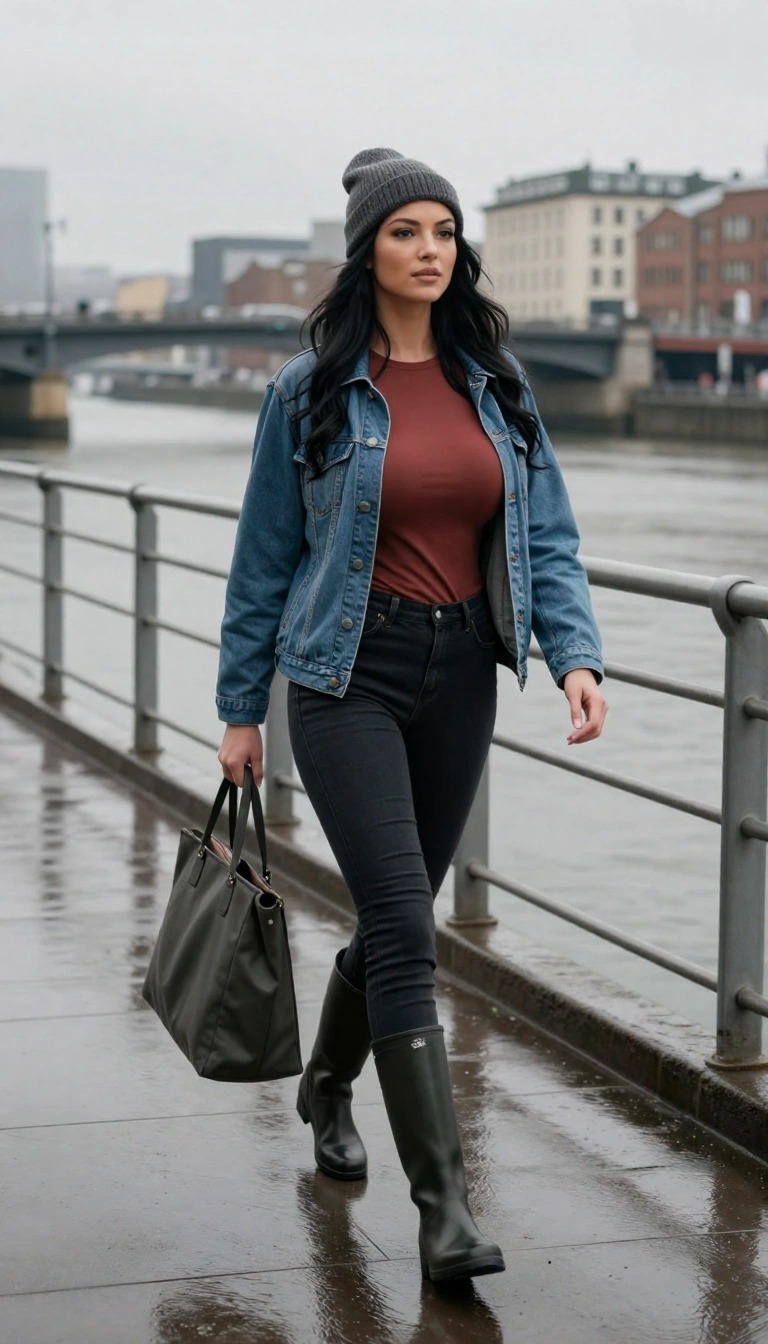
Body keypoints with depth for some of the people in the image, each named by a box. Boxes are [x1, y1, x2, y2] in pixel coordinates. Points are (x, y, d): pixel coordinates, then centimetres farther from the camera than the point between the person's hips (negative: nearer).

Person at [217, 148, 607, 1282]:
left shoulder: (492, 379, 6)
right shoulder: (312, 388, -4)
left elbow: (546, 532, 6)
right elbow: (266, 554, 2)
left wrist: (576, 652, -10)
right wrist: (242, 707, 4)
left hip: (462, 673, 4)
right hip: (349, 674, -4)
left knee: (400, 910, 15)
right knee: (404, 925, -13)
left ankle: (328, 1086, 43)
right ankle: (442, 1200, -10)